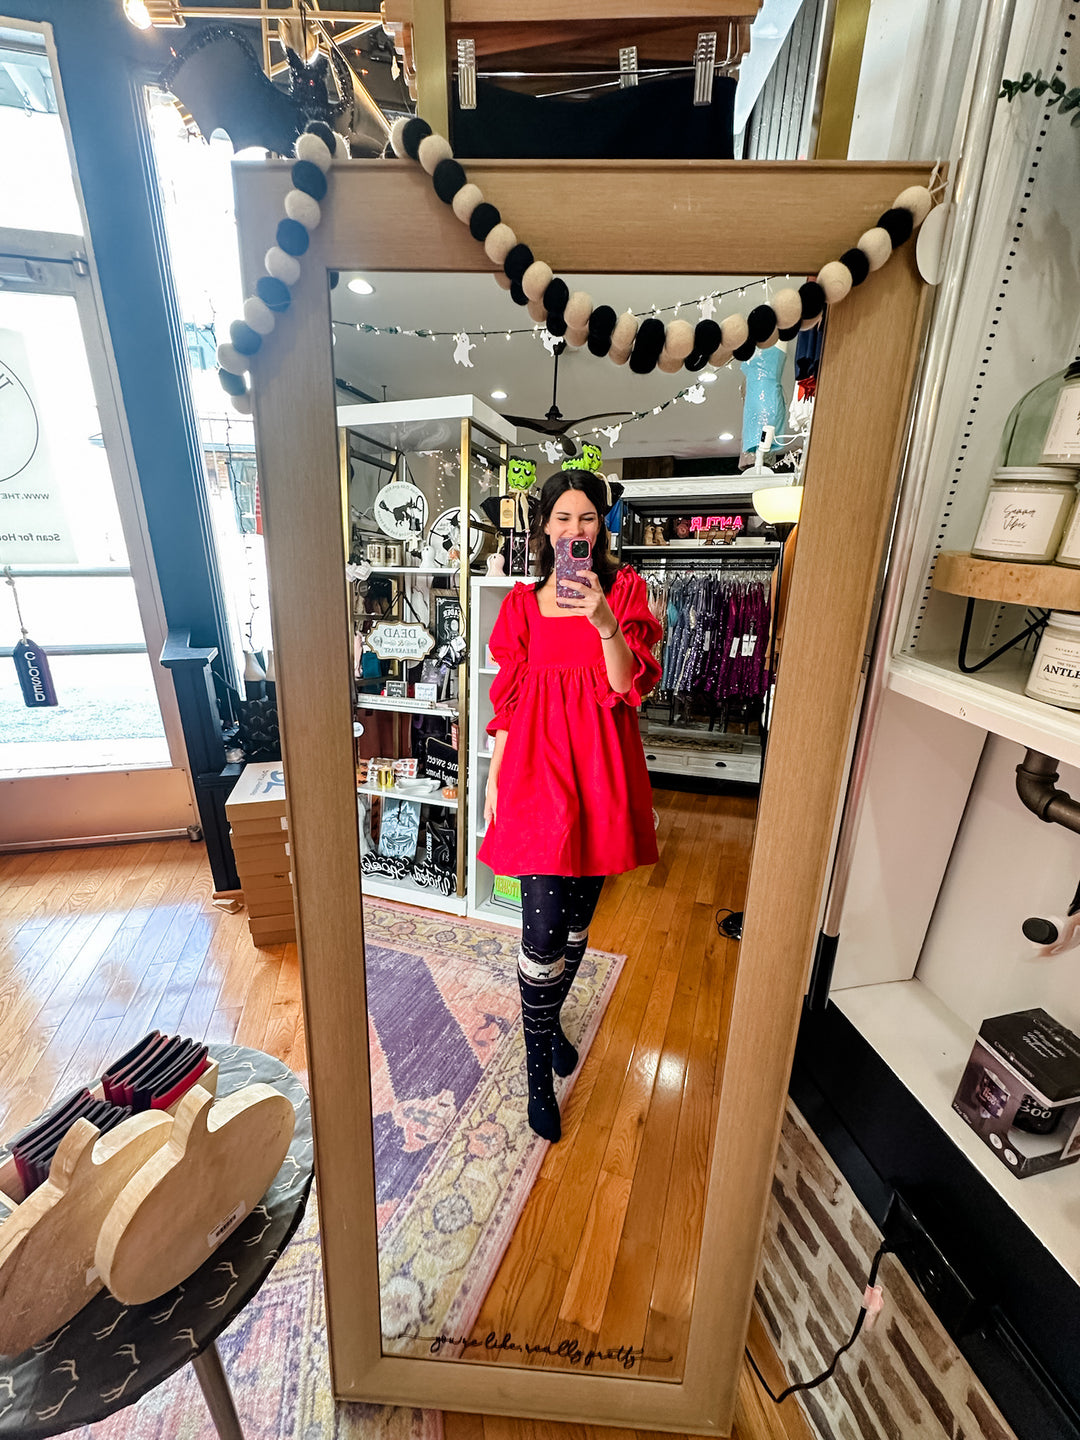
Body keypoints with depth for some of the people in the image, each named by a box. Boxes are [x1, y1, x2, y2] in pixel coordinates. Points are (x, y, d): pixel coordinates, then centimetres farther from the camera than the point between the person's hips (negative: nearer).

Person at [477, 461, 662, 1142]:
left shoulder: (624, 589, 4)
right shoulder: (523, 601, 6)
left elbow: (630, 688, -7)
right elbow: (510, 697, 7)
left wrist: (606, 625, -24)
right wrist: (494, 780, 6)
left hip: (600, 766, 2)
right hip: (538, 762, -1)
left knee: (579, 916, 16)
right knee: (545, 926, -3)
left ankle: (551, 1017, 45)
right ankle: (539, 1072, 20)